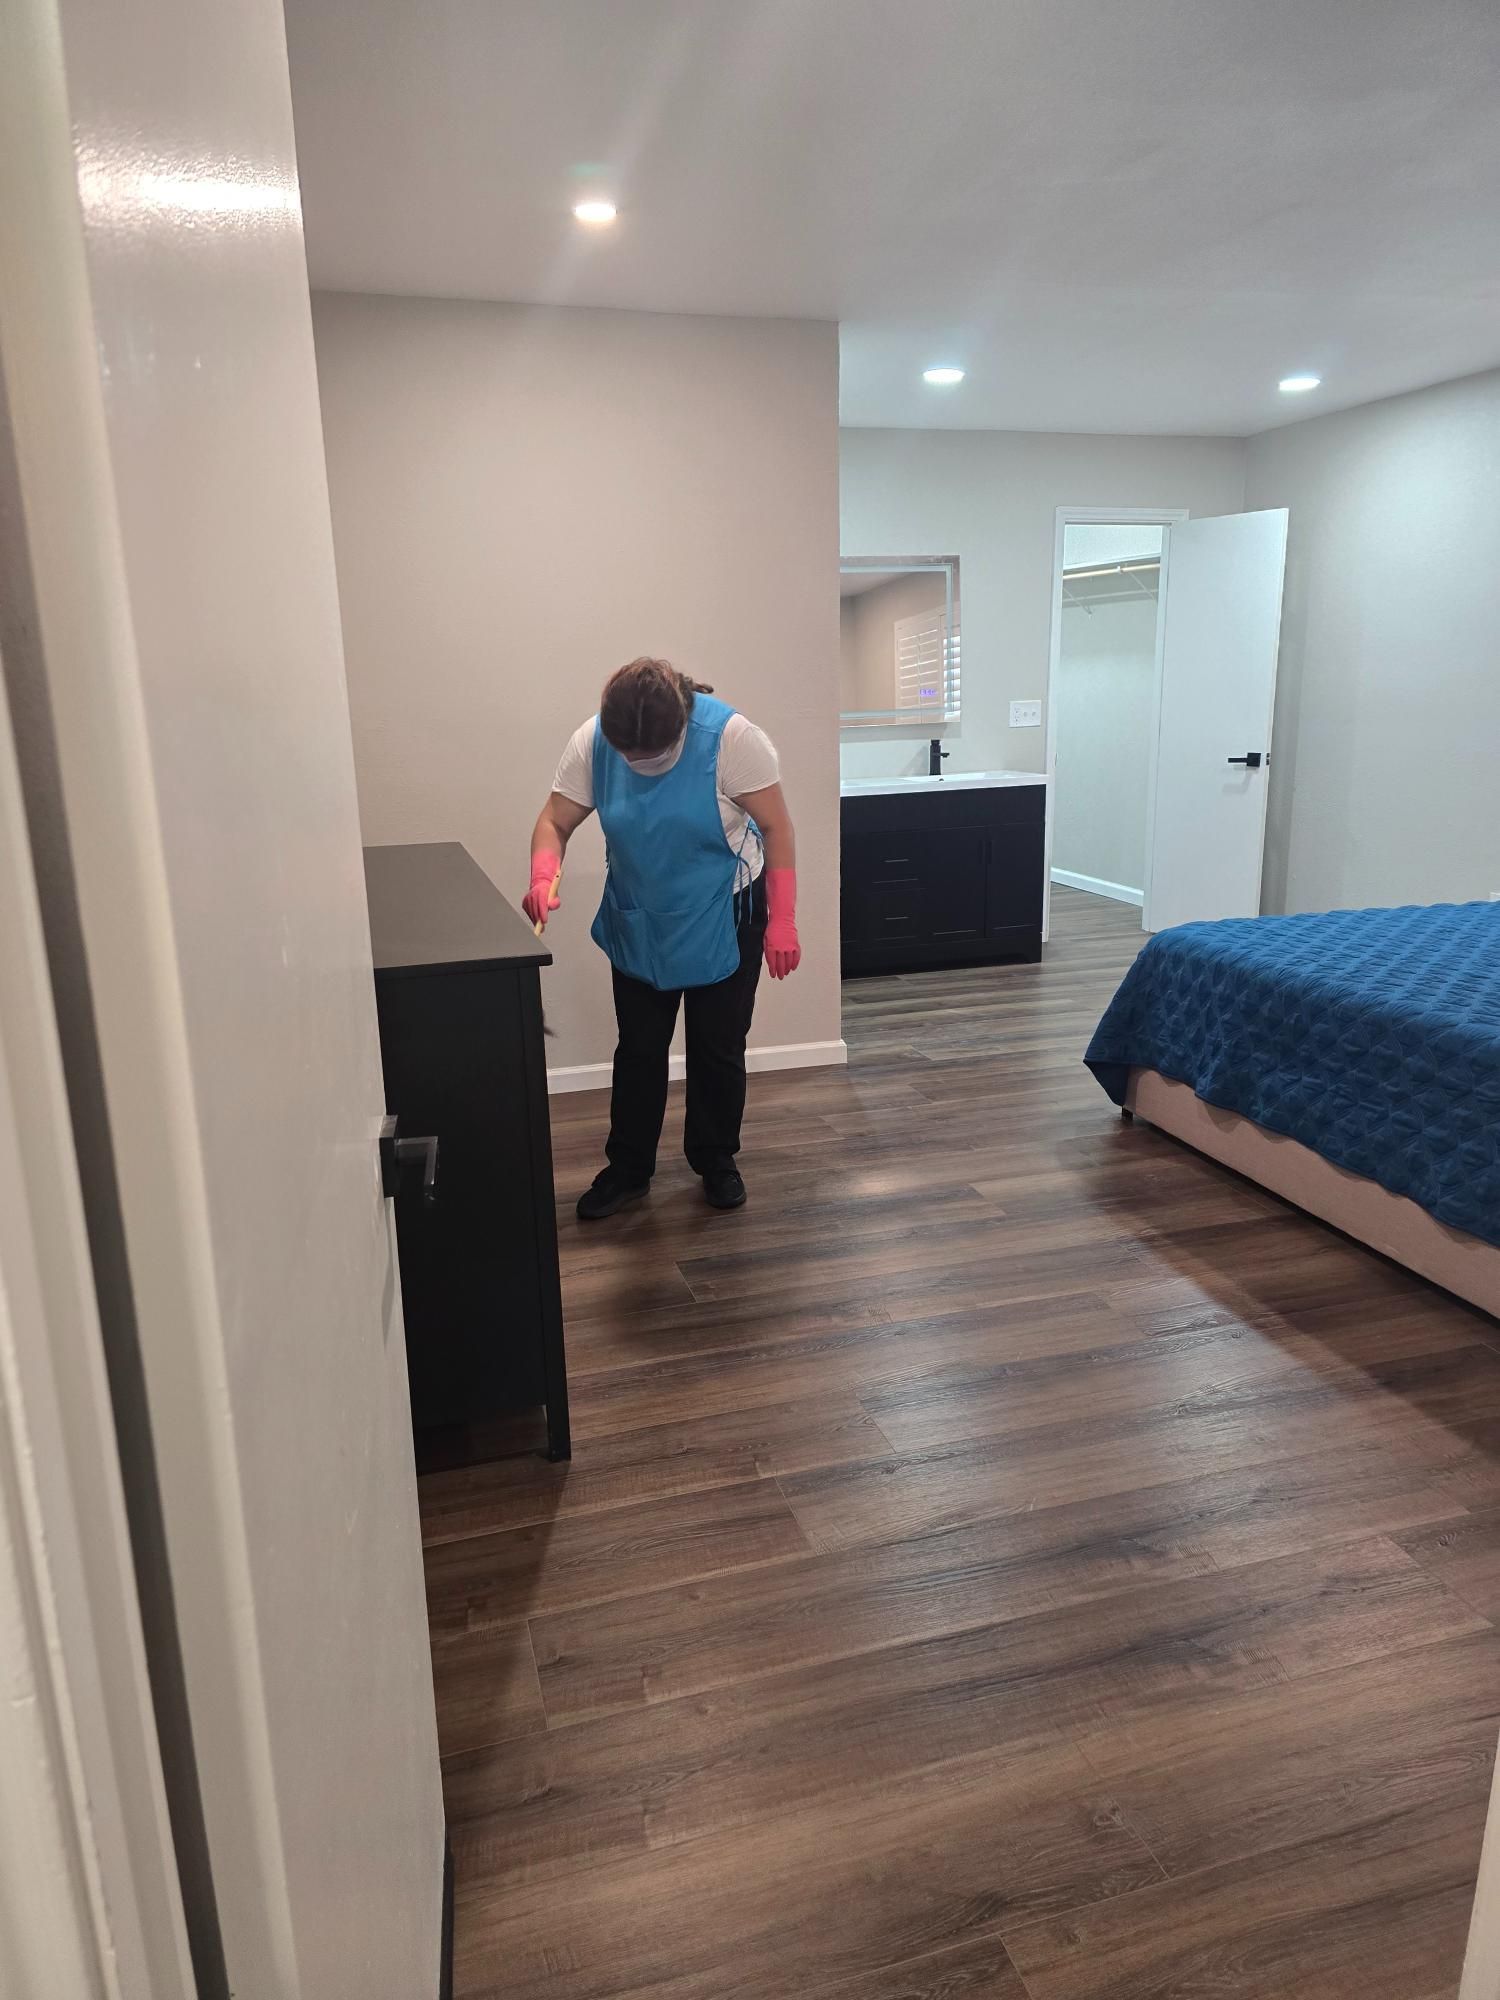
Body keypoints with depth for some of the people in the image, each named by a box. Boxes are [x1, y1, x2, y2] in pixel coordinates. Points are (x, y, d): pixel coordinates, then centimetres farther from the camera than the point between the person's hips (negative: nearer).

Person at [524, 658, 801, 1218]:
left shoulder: (731, 736, -25)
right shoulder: (592, 741, -16)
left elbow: (776, 826, -18)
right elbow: (555, 821, -8)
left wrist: (782, 920, -20)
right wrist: (544, 877, -29)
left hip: (722, 923, -3)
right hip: (638, 925, 3)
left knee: (718, 1050, 10)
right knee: (638, 1050, 11)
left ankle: (716, 1161, 29)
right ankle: (628, 1170, 26)